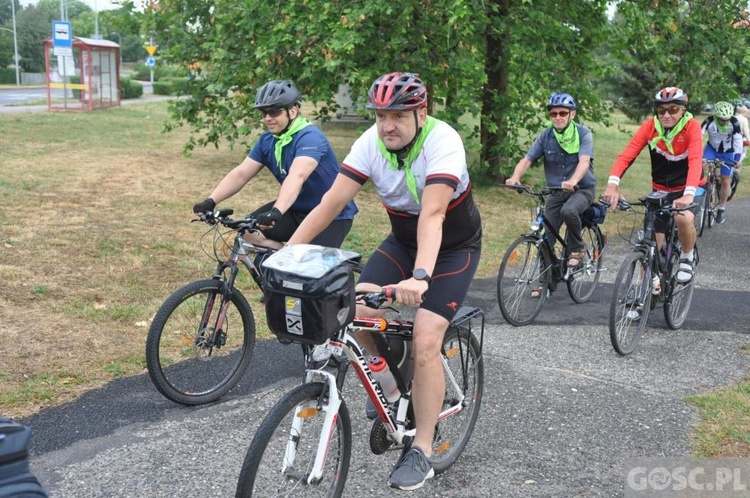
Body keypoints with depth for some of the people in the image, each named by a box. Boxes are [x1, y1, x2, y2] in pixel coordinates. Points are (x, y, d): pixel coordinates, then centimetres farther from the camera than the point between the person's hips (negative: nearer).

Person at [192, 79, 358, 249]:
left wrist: (276, 212, -56)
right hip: (297, 210, 7)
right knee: (249, 230, -10)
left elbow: (297, 177, -41)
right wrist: (211, 201, -20)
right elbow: (240, 174, -6)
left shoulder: (310, 137, -24)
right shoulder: (267, 140, -1)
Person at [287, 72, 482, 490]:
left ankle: (422, 453, -2)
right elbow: (332, 201, -19)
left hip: (454, 248, -5)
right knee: (357, 313, -16)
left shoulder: (443, 142, -29)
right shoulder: (371, 142, -15)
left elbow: (432, 215, -41)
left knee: (425, 342, -18)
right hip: (402, 241, 5)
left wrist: (420, 277, -55)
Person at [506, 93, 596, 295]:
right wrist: (515, 177, -33)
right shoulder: (545, 136, -4)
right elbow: (527, 159, -11)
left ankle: (576, 249, -9)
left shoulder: (583, 133, -11)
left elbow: (584, 161, -27)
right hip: (556, 191, 4)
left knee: (569, 210, -36)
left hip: (582, 189, -3)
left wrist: (572, 181, -46)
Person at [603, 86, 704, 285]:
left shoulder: (691, 126, -18)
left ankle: (687, 258, -5)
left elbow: (695, 160, -32)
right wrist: (613, 184, -41)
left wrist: (689, 194, -49)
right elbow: (626, 155, -23)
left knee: (684, 219, -34)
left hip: (688, 189, -3)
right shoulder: (650, 126, -12)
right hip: (660, 190, 3)